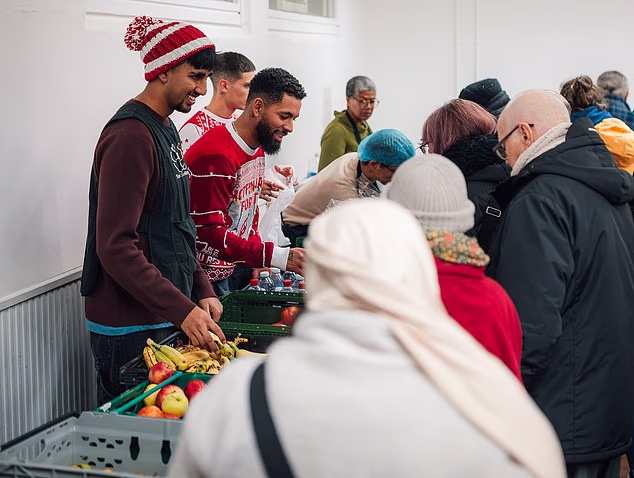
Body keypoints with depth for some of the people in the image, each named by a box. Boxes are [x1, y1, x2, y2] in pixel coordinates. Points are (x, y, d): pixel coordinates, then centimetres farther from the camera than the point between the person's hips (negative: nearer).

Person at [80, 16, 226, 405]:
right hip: (129, 327, -9)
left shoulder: (165, 129, 13)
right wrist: (182, 310, -27)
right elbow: (115, 247, -24)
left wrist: (201, 290, 8)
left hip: (166, 315, 9)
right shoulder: (130, 136, -18)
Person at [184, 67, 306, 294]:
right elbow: (209, 231, -28)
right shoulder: (217, 156, -23)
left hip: (232, 273, 9)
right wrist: (278, 257, -33)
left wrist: (259, 264, 4)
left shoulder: (257, 148, 8)